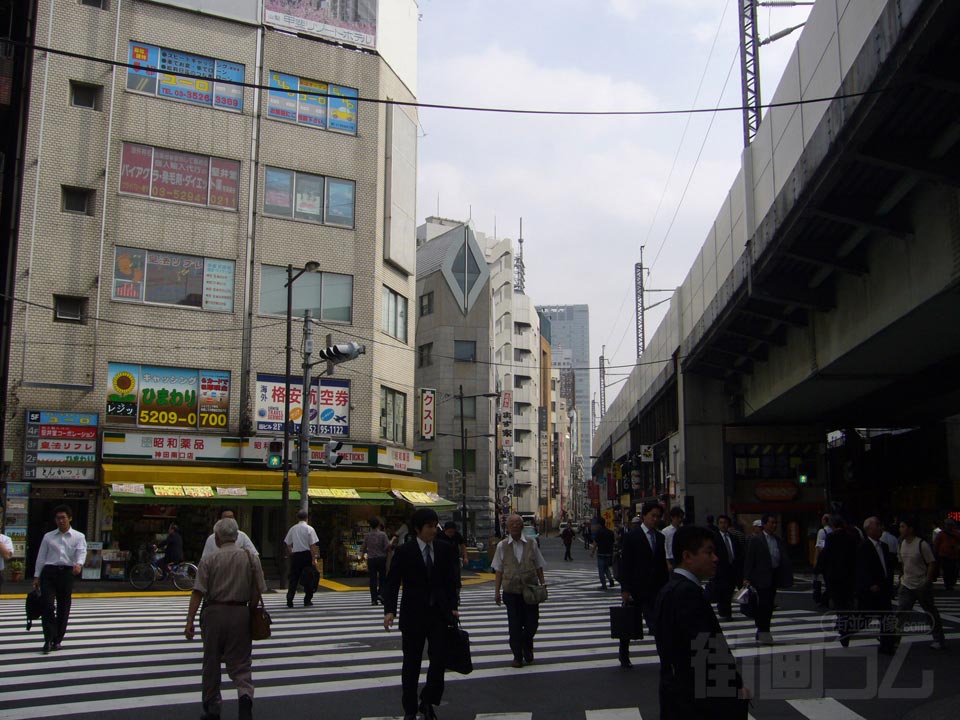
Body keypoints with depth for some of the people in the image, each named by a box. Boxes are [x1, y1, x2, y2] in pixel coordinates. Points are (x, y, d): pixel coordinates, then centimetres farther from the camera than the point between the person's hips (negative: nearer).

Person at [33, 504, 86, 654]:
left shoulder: (78, 536, 7)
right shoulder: (48, 537, 12)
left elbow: (82, 552, -8)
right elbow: (41, 556, 12)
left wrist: (79, 564, -29)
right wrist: (37, 576, 7)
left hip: (67, 572, 0)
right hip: (49, 571, 0)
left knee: (63, 608, 6)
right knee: (47, 605, -13)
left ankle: (57, 640, 18)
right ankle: (49, 639, -8)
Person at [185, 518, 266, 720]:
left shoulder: (209, 561, -4)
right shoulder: (251, 558, 1)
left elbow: (198, 592, -9)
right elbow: (257, 591, 1)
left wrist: (190, 620, -8)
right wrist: (251, 613, 14)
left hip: (214, 612, -1)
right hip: (240, 613, 1)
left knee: (211, 662, 14)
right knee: (240, 662, 7)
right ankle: (245, 695, -19)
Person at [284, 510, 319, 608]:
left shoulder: (292, 529, 5)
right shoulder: (309, 529, -6)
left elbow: (287, 544, 11)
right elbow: (313, 545, -11)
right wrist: (314, 559, -10)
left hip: (295, 555, 3)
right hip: (306, 554, -3)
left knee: (293, 578, 7)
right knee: (308, 578, 8)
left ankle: (289, 600, 0)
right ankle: (307, 600, 13)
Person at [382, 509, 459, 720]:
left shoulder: (444, 549, 4)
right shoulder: (404, 551, -7)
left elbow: (450, 580, 10)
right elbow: (392, 582, -9)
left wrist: (452, 607, 4)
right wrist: (389, 610, -20)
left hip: (439, 615, 2)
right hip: (413, 615, -2)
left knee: (439, 661, -4)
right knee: (411, 664, 8)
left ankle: (427, 702, 18)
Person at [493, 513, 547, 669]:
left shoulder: (531, 544, 3)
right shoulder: (502, 546, 1)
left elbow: (539, 567, 9)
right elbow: (499, 570, 4)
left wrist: (542, 584, 3)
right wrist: (497, 591, 1)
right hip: (511, 591, -1)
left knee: (532, 622, 4)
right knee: (514, 625, 4)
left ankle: (527, 647, 33)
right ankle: (517, 655, 20)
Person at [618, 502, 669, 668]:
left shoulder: (660, 537, 8)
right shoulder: (632, 536, -8)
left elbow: (663, 564, 12)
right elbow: (625, 565, -10)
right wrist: (625, 590, -14)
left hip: (654, 590, 4)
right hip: (635, 590, -4)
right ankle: (624, 655, 27)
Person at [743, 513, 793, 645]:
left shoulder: (778, 540, 11)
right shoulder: (756, 540, -7)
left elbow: (784, 559, 11)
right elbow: (749, 560, -8)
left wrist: (786, 577, 3)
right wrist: (747, 578, -12)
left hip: (774, 577, 6)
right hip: (762, 577, -6)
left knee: (770, 605, 10)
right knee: (764, 604, -9)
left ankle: (763, 632, 20)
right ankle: (763, 632, -3)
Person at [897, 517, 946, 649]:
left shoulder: (922, 544, -17)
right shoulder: (903, 543, 4)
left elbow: (932, 563, -14)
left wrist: (927, 582, -16)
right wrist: (904, 575, 12)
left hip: (921, 585, -6)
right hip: (906, 584, 6)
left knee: (931, 613, 9)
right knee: (900, 611, 1)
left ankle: (939, 640, 23)